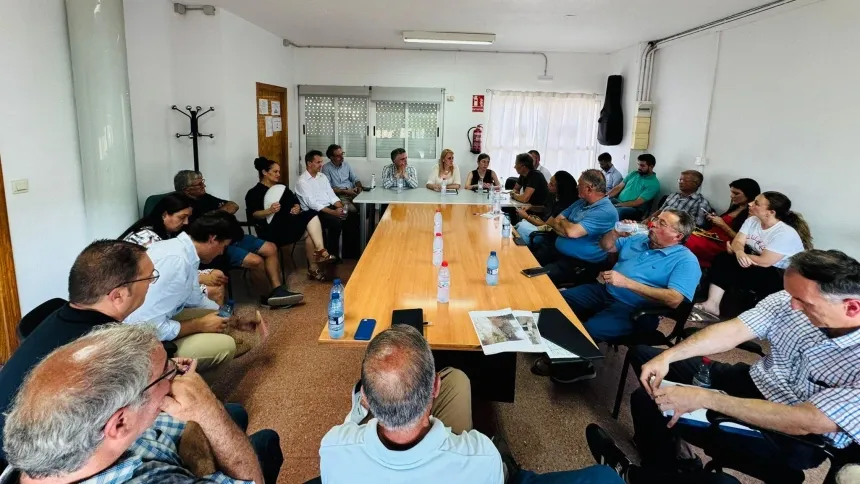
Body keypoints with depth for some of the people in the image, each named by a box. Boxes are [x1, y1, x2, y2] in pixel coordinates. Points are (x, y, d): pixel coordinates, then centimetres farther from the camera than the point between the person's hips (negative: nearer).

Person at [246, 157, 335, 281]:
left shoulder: (282, 187, 22)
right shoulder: (254, 193, 0)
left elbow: (295, 202, 19)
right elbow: (253, 215, -13)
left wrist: (297, 208, -6)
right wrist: (270, 211, -31)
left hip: (291, 223, 7)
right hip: (273, 230, -7)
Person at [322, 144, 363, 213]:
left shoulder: (346, 165, 14)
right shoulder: (326, 168, -3)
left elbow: (355, 179, 18)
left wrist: (359, 187, -6)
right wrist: (345, 191, -16)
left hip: (352, 193, 6)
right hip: (339, 196, -5)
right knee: (354, 209, -33)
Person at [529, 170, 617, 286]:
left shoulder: (606, 211, -18)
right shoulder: (581, 202, 12)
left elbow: (572, 232, -26)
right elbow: (555, 222, 11)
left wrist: (562, 221, -3)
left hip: (581, 263, -9)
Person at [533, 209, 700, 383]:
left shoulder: (685, 261, -10)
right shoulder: (640, 239, 14)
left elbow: (674, 299, -24)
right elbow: (606, 246, 24)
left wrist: (627, 282, -28)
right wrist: (615, 232, 0)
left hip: (634, 310, -7)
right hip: (603, 292, 8)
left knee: (586, 331, -30)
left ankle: (576, 367, 0)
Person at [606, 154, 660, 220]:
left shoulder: (653, 184, -8)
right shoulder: (633, 173, 13)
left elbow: (637, 203, -15)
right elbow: (619, 187, 10)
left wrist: (617, 205, -19)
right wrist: (605, 196, -8)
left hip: (634, 209, -6)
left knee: (617, 212, -40)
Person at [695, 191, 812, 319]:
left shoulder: (785, 234, -24)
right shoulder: (752, 220, 0)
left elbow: (764, 262, -27)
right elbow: (737, 242, -6)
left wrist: (734, 251, -15)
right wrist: (740, 253, -32)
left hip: (783, 277, -7)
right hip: (755, 266, 7)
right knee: (722, 260, -15)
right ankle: (712, 304, -21)